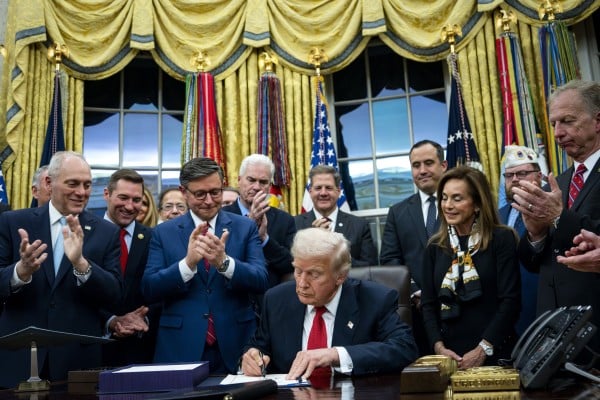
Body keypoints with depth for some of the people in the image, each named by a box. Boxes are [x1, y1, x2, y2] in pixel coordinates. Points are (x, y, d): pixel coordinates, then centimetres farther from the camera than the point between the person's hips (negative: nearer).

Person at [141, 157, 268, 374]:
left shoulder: (245, 227, 3)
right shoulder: (163, 232, 4)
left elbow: (261, 281, -6)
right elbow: (149, 290, -5)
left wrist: (224, 262, -24)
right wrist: (188, 262, -21)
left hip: (235, 349, 0)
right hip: (180, 350, 0)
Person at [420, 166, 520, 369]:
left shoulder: (502, 239, -4)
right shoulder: (434, 247, 7)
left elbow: (510, 300, -10)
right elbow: (428, 304, 5)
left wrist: (483, 349, -15)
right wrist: (438, 346, -8)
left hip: (495, 354, -3)